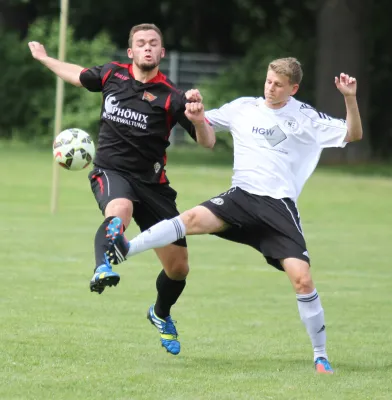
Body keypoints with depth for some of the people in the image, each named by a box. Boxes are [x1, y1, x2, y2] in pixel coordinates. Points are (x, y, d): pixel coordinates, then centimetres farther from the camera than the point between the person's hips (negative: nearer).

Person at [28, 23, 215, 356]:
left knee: (178, 267, 5)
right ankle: (104, 267, -57)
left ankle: (162, 315, 33)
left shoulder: (170, 97, -7)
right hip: (111, 171, 0)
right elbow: (79, 76, 26)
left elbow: (208, 142, -10)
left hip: (151, 182, 0)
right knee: (120, 209, -40)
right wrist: (44, 58, 37)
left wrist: (197, 118, -32)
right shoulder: (112, 74, 2)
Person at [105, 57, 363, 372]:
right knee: (195, 218, -29)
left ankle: (321, 356, 2)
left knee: (302, 279, -12)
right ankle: (125, 249, -36)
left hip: (280, 206, -1)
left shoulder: (306, 117, 7)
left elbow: (353, 135, 9)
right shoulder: (244, 108, 11)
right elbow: (202, 124, 22)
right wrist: (196, 113, -2)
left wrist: (350, 99, -7)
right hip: (242, 196, 1)